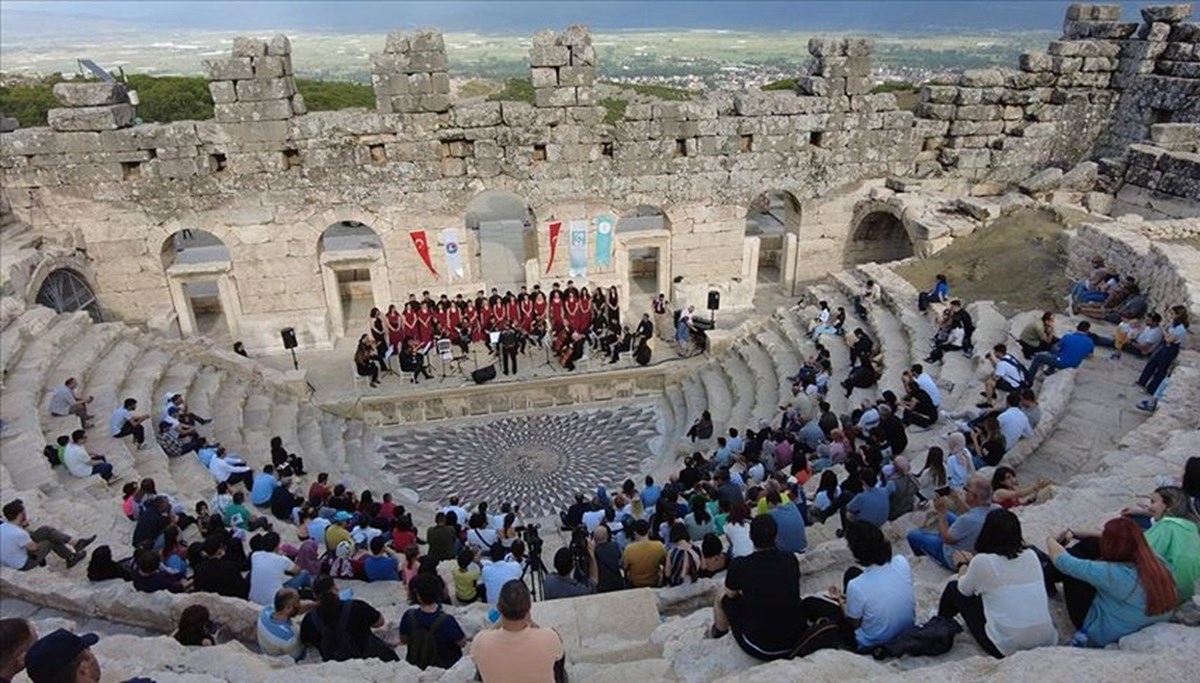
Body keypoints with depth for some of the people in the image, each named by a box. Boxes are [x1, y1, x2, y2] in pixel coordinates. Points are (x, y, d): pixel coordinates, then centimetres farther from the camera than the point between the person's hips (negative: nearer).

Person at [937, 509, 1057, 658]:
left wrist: (963, 565, 27)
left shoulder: (983, 561, -12)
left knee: (953, 588, 15)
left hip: (1006, 649, -5)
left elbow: (964, 589, 8)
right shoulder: (1031, 556, 2)